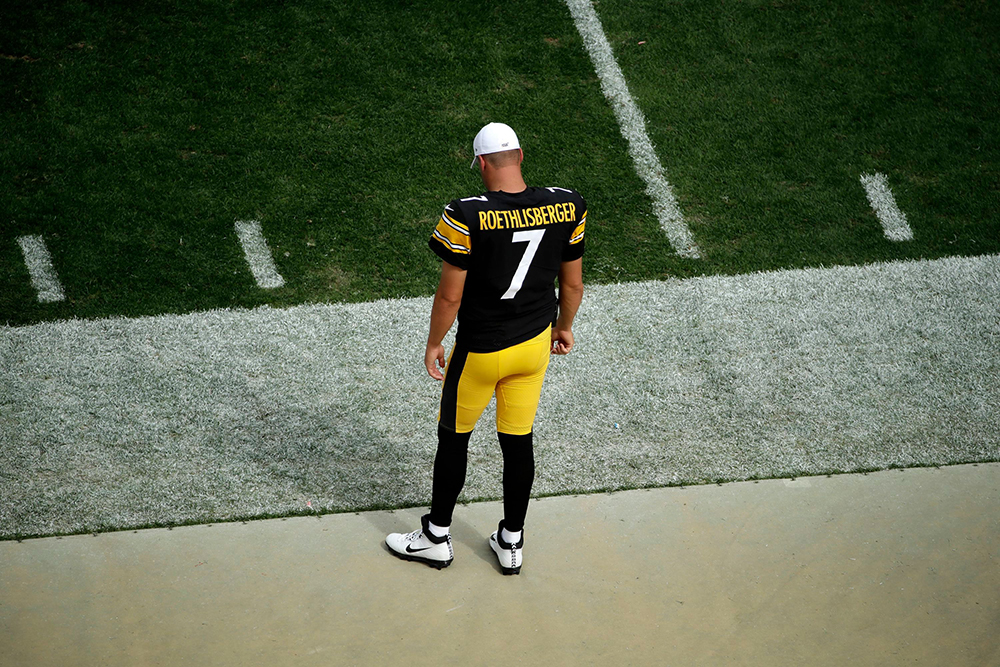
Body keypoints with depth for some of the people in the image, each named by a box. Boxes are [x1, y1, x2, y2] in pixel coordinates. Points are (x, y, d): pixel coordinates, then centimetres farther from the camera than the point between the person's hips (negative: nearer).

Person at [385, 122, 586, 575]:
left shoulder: (466, 218, -24)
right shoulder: (566, 208, -11)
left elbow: (450, 296, -16)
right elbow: (572, 284, 1)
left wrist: (434, 344, 0)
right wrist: (564, 326, 20)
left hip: (479, 351, -4)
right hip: (535, 343, 4)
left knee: (453, 438, 16)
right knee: (518, 440, 18)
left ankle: (437, 537, 31)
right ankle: (512, 542, 30)